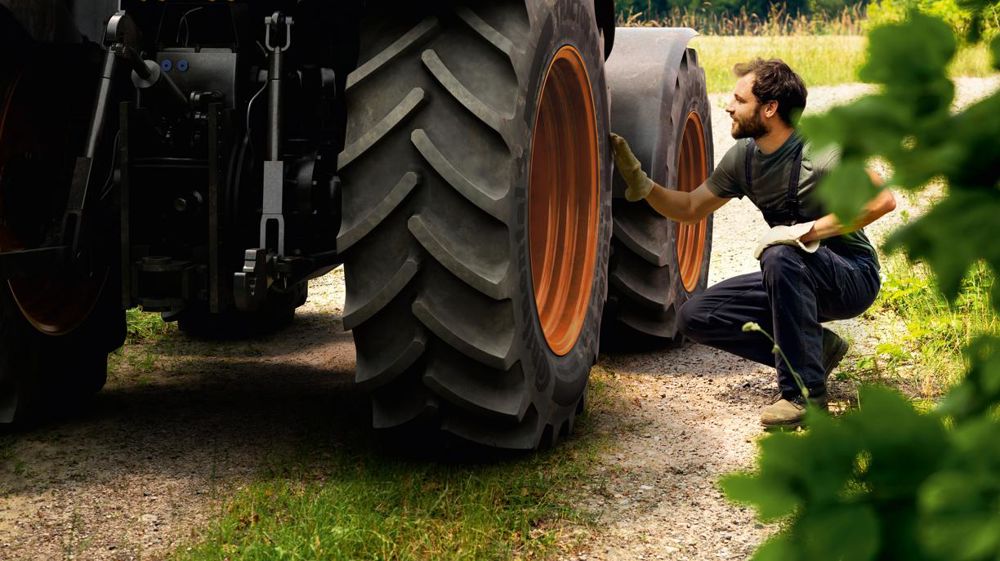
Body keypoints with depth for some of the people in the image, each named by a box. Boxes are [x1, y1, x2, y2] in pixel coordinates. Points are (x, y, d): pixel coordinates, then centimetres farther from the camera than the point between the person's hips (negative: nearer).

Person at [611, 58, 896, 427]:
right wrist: (640, 182, -4)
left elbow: (882, 200, -30)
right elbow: (690, 208, 12)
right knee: (695, 316, -6)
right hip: (794, 277, 7)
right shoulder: (742, 157, 2)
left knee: (781, 256, -38)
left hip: (852, 277, -7)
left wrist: (808, 230, -32)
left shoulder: (818, 150, -20)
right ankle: (816, 348, 2)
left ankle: (805, 392, -28)